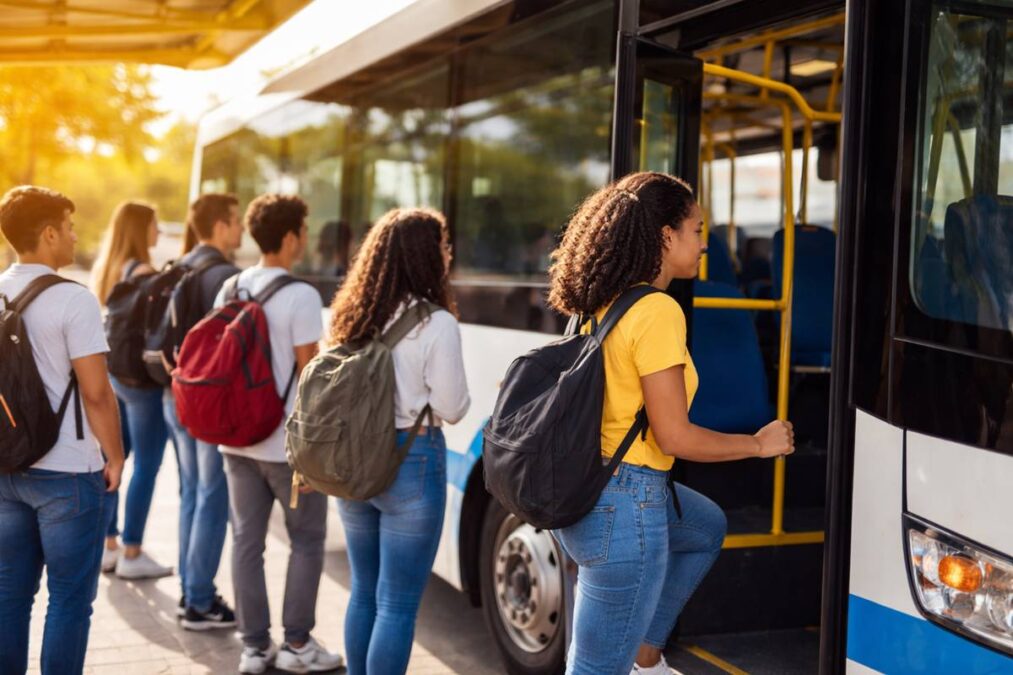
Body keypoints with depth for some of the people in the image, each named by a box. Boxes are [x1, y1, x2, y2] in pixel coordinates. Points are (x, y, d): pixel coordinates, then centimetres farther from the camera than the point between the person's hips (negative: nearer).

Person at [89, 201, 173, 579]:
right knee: (146, 466, -1)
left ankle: (107, 547, 20)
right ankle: (131, 555, 3)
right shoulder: (141, 272, -15)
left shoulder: (103, 271, 12)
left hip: (110, 373, 9)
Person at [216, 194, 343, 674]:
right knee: (307, 540, 8)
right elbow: (309, 371, -14)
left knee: (247, 540, 10)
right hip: (288, 441, -6)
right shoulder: (300, 296, -14)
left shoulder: (229, 289, 6)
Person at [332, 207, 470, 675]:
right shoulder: (435, 324, -14)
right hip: (412, 461, -6)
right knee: (397, 606, 2)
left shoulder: (350, 316, 4)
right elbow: (451, 409, -10)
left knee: (364, 595, 19)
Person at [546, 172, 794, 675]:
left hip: (588, 490, 9)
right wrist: (759, 444, -4)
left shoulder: (601, 305, 7)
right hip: (625, 504, -9)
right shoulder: (658, 312, -19)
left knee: (707, 528, 34)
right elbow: (673, 436, -18)